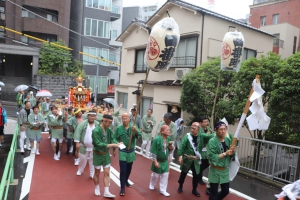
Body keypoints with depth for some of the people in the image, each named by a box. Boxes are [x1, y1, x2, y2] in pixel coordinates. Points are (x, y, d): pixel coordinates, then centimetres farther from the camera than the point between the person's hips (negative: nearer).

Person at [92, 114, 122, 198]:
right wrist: (112, 145, -38)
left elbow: (113, 139, -5)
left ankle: (106, 192, 15)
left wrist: (117, 144, -28)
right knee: (97, 173, 15)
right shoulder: (96, 131, -25)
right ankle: (97, 188, 37)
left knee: (107, 173, 7)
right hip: (98, 155, -5)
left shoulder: (108, 130, -4)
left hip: (106, 154, 5)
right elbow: (99, 144, -32)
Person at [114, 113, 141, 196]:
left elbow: (138, 135, -23)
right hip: (122, 152, -2)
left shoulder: (133, 127, -7)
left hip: (131, 152, 2)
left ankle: (126, 180, 43)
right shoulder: (119, 128, -8)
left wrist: (136, 131, -43)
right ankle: (122, 188, 9)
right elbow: (115, 139, 0)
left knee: (129, 169, 19)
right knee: (123, 170, -2)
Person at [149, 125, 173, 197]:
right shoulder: (157, 139, -24)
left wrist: (171, 147, -15)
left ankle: (162, 190, 27)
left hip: (165, 161, 5)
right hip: (158, 161, -4)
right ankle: (152, 184, 44)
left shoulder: (168, 139, -6)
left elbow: (170, 149, 8)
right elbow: (154, 152, -19)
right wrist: (155, 162, -20)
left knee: (165, 175, 9)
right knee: (156, 175, 14)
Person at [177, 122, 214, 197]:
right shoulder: (187, 136, -14)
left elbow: (210, 136, -17)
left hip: (196, 160, 2)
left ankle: (194, 190, 32)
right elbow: (182, 146, -18)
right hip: (187, 159, -2)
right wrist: (180, 155, -25)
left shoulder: (202, 136, -5)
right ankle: (180, 186, 37)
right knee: (184, 173, 15)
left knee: (196, 175, 11)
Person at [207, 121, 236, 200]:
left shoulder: (228, 140, -1)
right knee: (214, 193, 8)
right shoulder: (212, 141, -18)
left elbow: (231, 155, 6)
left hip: (225, 170, 5)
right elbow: (211, 157, -22)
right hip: (215, 171, -5)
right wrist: (225, 153, -23)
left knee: (226, 191, 18)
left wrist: (232, 152, -16)